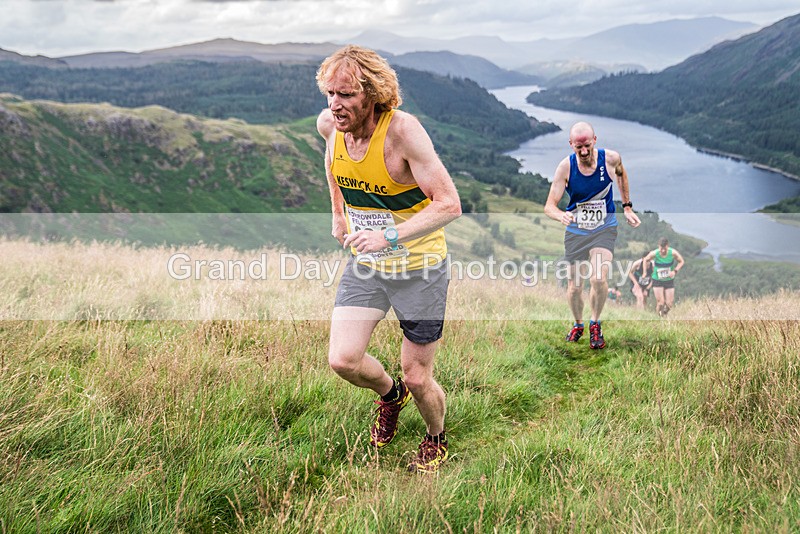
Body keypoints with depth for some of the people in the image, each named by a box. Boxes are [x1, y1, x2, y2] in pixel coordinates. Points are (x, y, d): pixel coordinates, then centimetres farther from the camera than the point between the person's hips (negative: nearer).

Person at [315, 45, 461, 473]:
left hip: (419, 267, -5)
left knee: (417, 377, 5)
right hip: (364, 265, 5)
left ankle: (437, 438, 39)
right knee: (342, 360, -9)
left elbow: (449, 204, -28)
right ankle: (389, 394, 27)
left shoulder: (402, 129, -26)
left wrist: (389, 236, -36)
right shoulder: (329, 124, -8)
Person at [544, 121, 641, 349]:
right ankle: (578, 324, 34)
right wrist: (561, 215, -41)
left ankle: (595, 324, 5)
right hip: (575, 231, 1)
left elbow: (621, 174, 13)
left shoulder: (611, 158, -13)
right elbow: (549, 206, -18)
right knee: (574, 287, 4)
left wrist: (627, 207, 14)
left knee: (599, 279, -21)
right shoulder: (565, 167, -17)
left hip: (604, 229, 0)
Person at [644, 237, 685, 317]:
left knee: (670, 304, 2)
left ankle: (665, 314, 33)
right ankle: (660, 316, 11)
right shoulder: (654, 254, -19)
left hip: (669, 280, 2)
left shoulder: (673, 253, -18)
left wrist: (675, 271, -18)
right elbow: (645, 260, 0)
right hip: (657, 281, -1)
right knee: (660, 302, -12)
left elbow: (681, 262, -2)